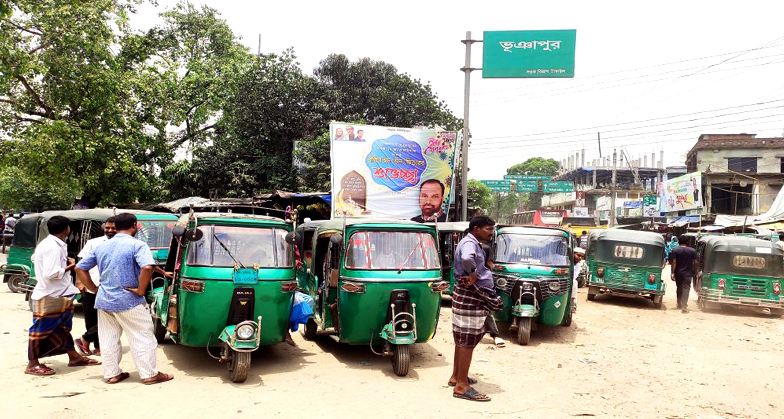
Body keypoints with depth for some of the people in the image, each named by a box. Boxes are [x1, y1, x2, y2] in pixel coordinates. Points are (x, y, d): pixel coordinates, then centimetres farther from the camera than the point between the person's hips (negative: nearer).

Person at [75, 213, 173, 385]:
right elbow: (147, 267, -30)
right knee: (143, 338, 4)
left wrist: (94, 289, 11)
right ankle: (149, 374, 8)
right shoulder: (137, 245, -12)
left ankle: (112, 374, 22)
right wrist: (141, 290, -18)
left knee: (108, 339, 15)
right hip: (129, 301, -6)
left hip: (104, 301, 6)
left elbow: (80, 268, 13)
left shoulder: (102, 246, 10)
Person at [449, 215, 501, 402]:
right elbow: (467, 259, -40)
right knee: (468, 341, -6)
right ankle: (462, 386, -1)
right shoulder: (469, 243, -18)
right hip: (470, 296, -11)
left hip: (472, 295, 11)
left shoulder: (473, 243, 16)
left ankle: (456, 377, 29)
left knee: (463, 339, 18)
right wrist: (473, 274, -24)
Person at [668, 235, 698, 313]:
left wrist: (672, 273, -8)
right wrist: (695, 271, 11)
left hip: (678, 273, 1)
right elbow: (695, 262, -1)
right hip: (688, 273, -1)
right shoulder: (692, 251, 0)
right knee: (685, 289, -5)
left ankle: (679, 305, 29)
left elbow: (673, 262, -9)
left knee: (679, 289, 17)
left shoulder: (675, 250, -4)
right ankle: (684, 307, -16)